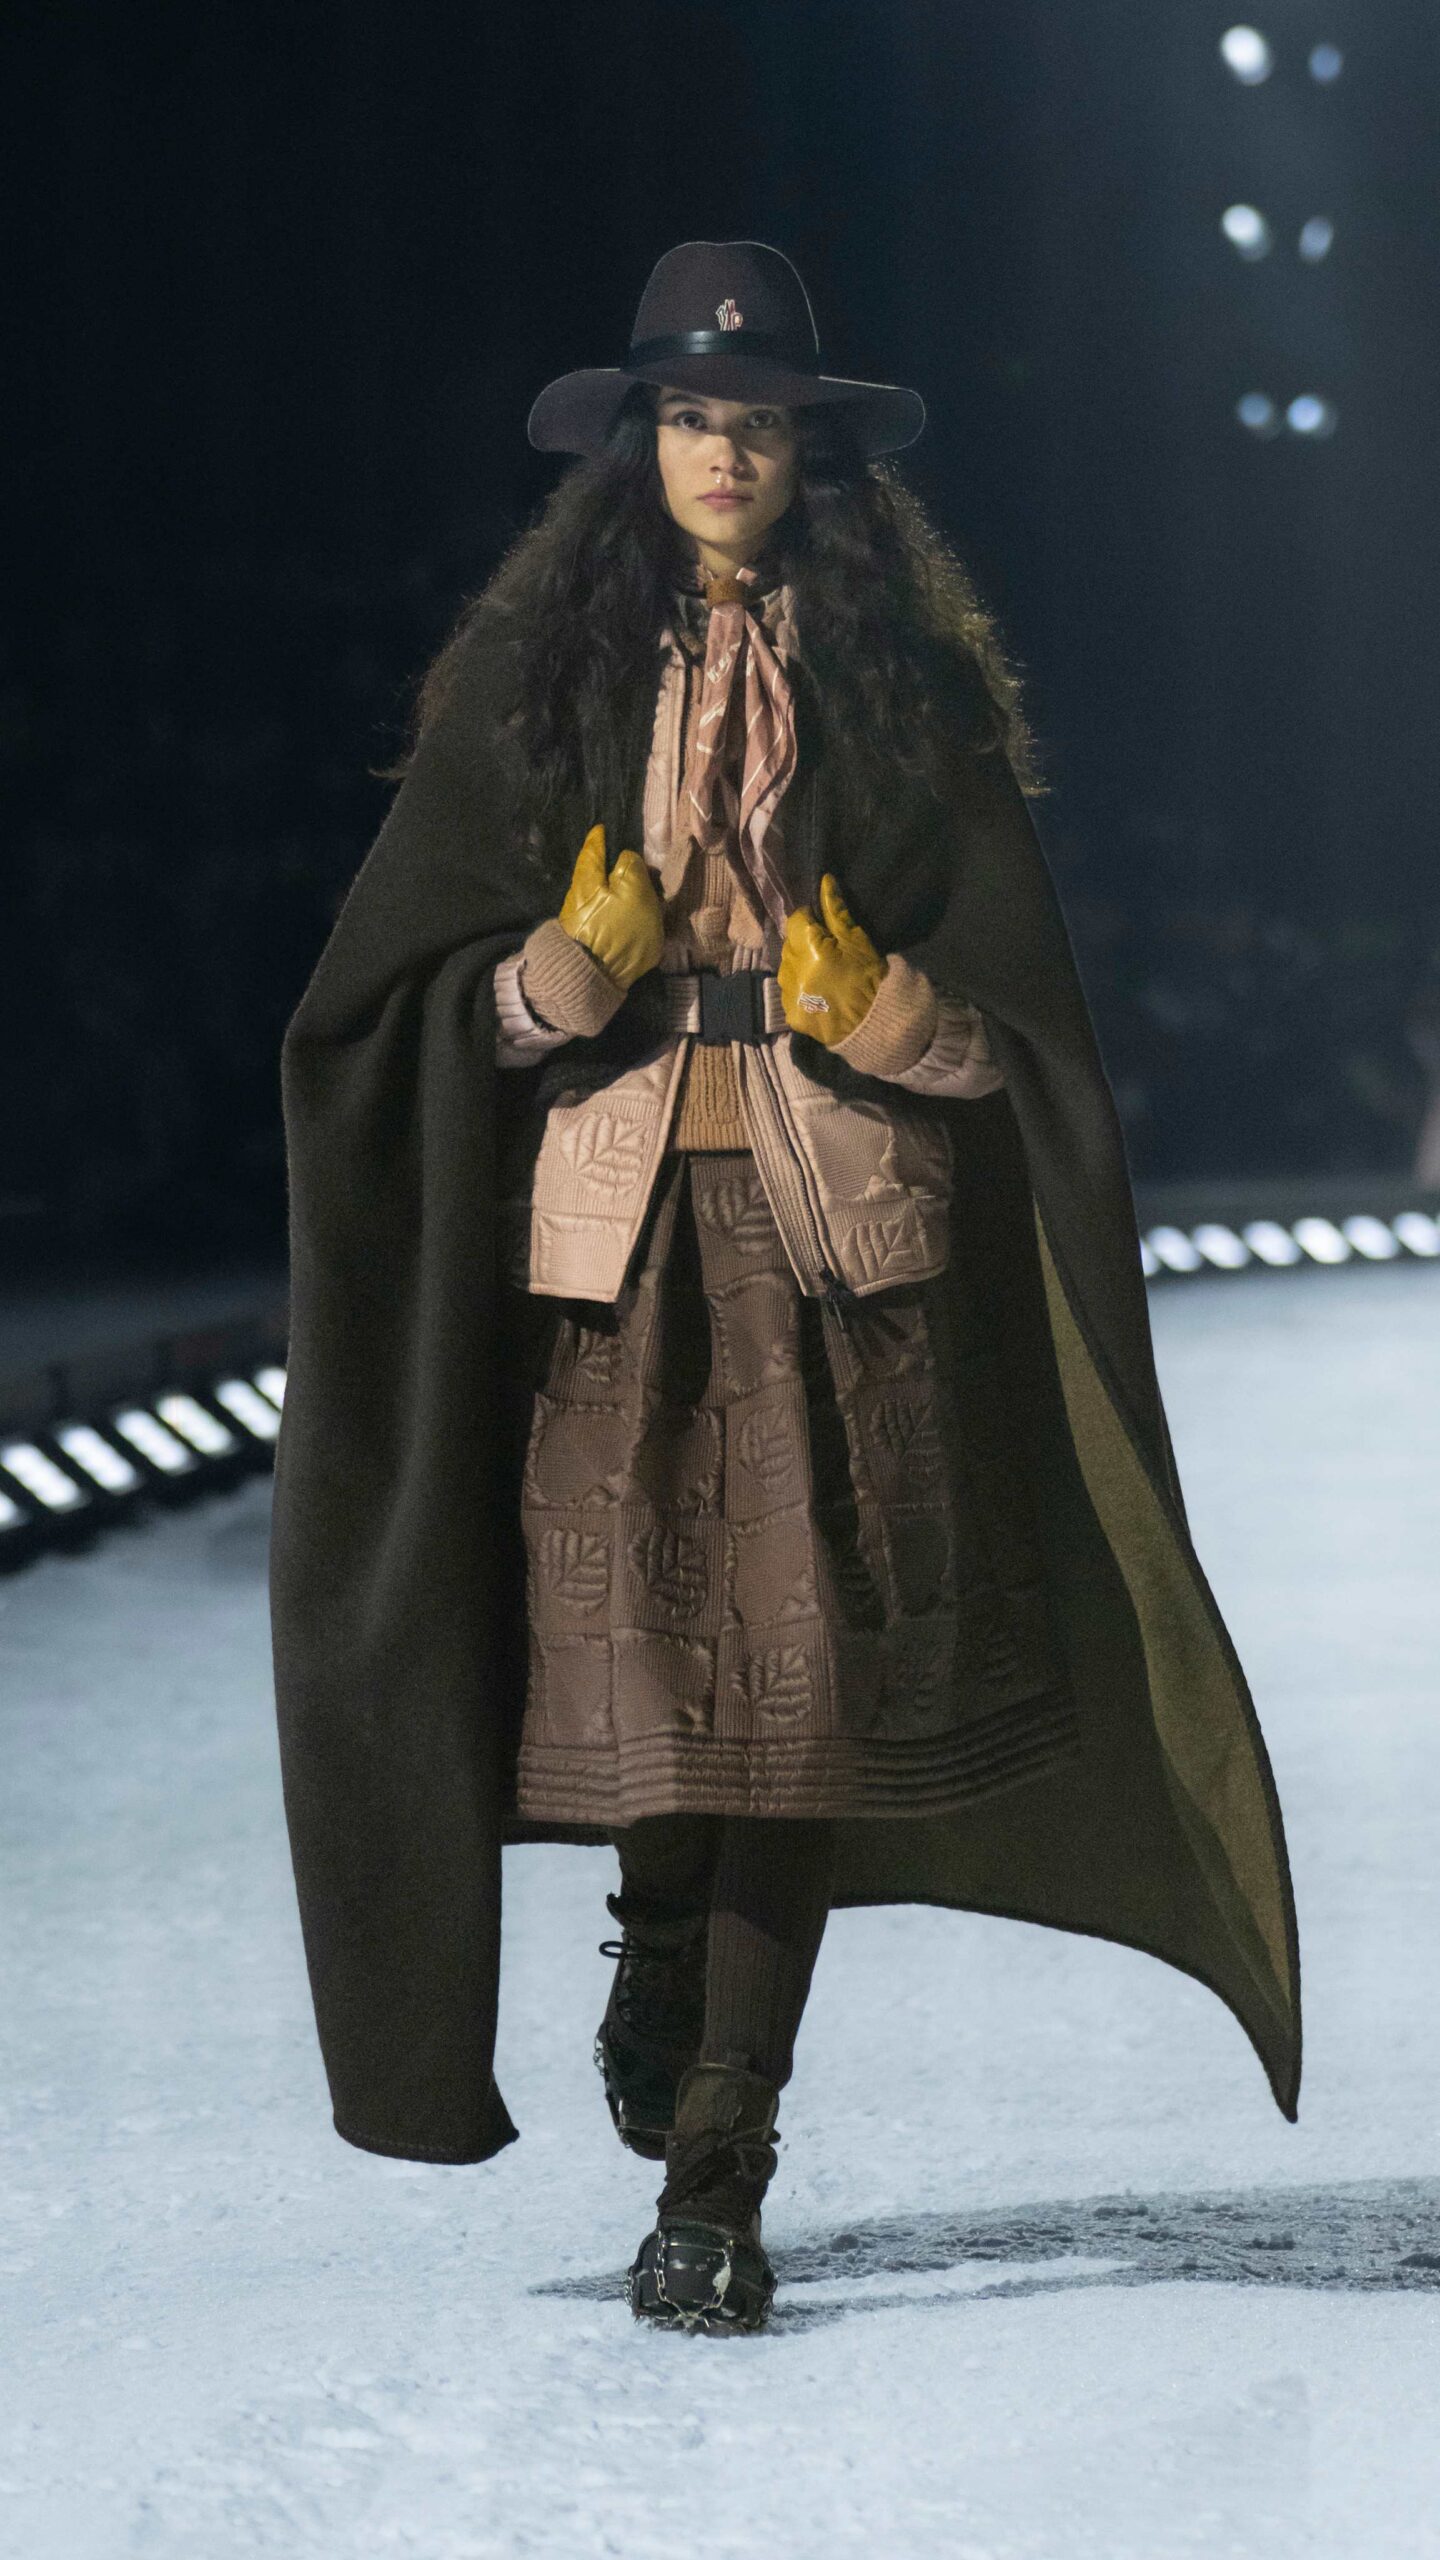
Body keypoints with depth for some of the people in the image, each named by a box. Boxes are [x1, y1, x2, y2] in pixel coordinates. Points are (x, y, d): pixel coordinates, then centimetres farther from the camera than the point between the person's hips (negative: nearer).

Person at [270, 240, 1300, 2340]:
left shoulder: (909, 687, 9)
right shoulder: (529, 685, 9)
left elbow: (1013, 1016, 5)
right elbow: (419, 998, 5)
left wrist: (871, 1001, -14)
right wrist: (579, 963, -13)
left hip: (847, 1227, 0)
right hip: (612, 1220, 1)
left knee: (799, 1678, -7)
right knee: (640, 1648, -3)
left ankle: (717, 2171, -2)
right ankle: (661, 1940, 32)